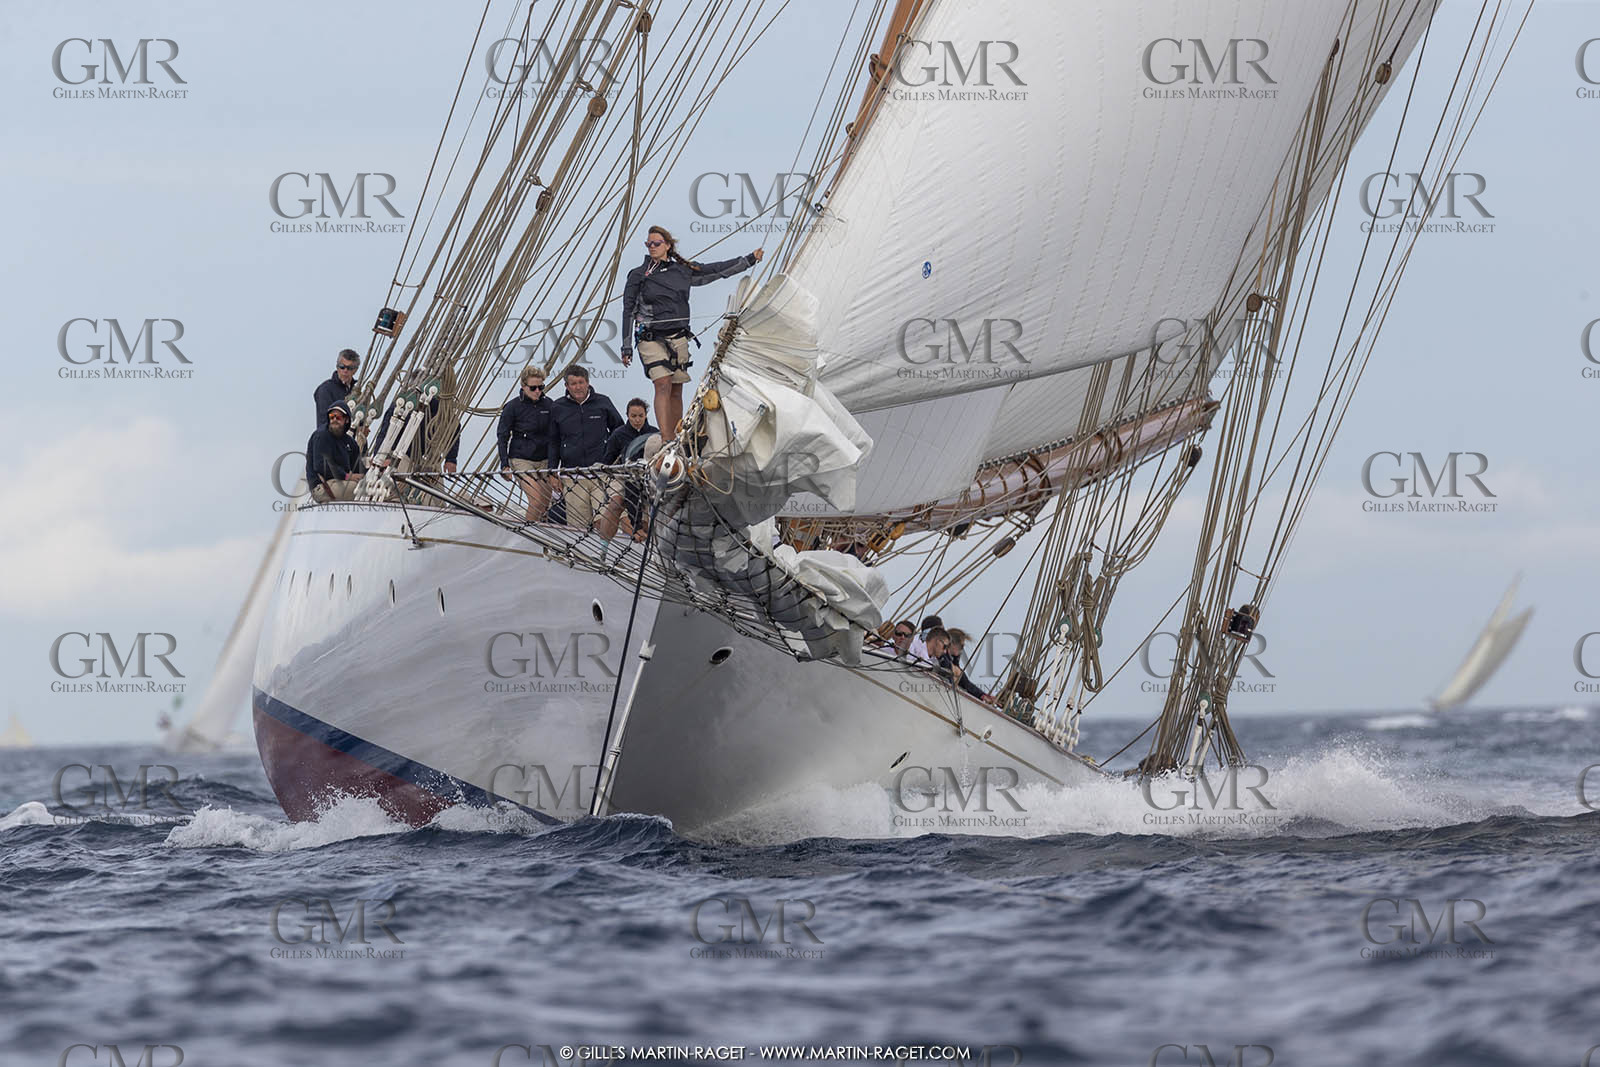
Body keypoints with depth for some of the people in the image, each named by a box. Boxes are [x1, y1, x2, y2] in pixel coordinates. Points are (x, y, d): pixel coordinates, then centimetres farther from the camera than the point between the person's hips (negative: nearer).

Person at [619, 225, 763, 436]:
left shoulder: (683, 270, 11)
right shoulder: (638, 276, 4)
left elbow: (717, 270, 19)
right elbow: (629, 311, 6)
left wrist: (750, 260, 23)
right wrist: (627, 348, 2)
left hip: (678, 338, 4)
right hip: (652, 338, -4)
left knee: (676, 392, 4)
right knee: (663, 385, -18)